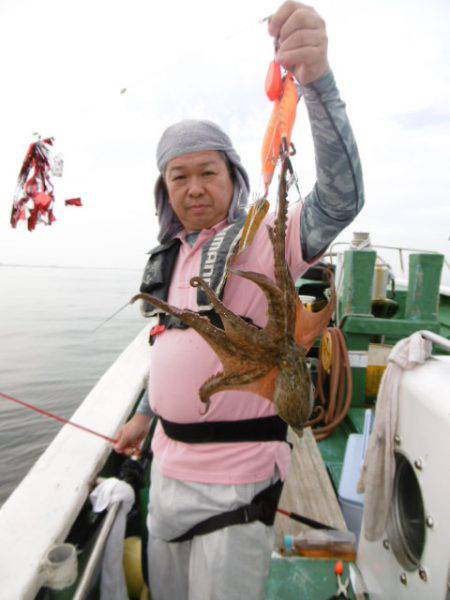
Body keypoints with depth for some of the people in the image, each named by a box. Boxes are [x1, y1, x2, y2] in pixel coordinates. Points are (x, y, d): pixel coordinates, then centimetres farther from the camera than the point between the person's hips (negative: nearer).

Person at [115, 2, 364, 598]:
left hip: (236, 474, -7)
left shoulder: (261, 240, -13)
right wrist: (144, 415, 23)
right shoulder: (170, 257, 7)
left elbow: (342, 198, -31)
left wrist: (316, 78, -43)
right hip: (169, 460, 7)